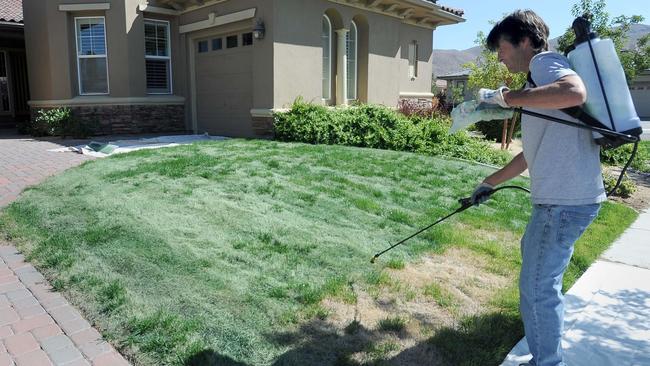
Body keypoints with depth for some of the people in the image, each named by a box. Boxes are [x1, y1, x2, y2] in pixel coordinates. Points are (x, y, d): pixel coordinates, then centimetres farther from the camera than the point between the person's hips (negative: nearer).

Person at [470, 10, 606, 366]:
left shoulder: (546, 61, -6)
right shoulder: (540, 80, 23)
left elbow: (575, 92, -33)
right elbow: (532, 154, 27)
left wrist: (505, 96, -25)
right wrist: (489, 183, 30)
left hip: (566, 199, -12)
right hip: (564, 196, 12)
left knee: (538, 288, -4)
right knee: (531, 248, 31)